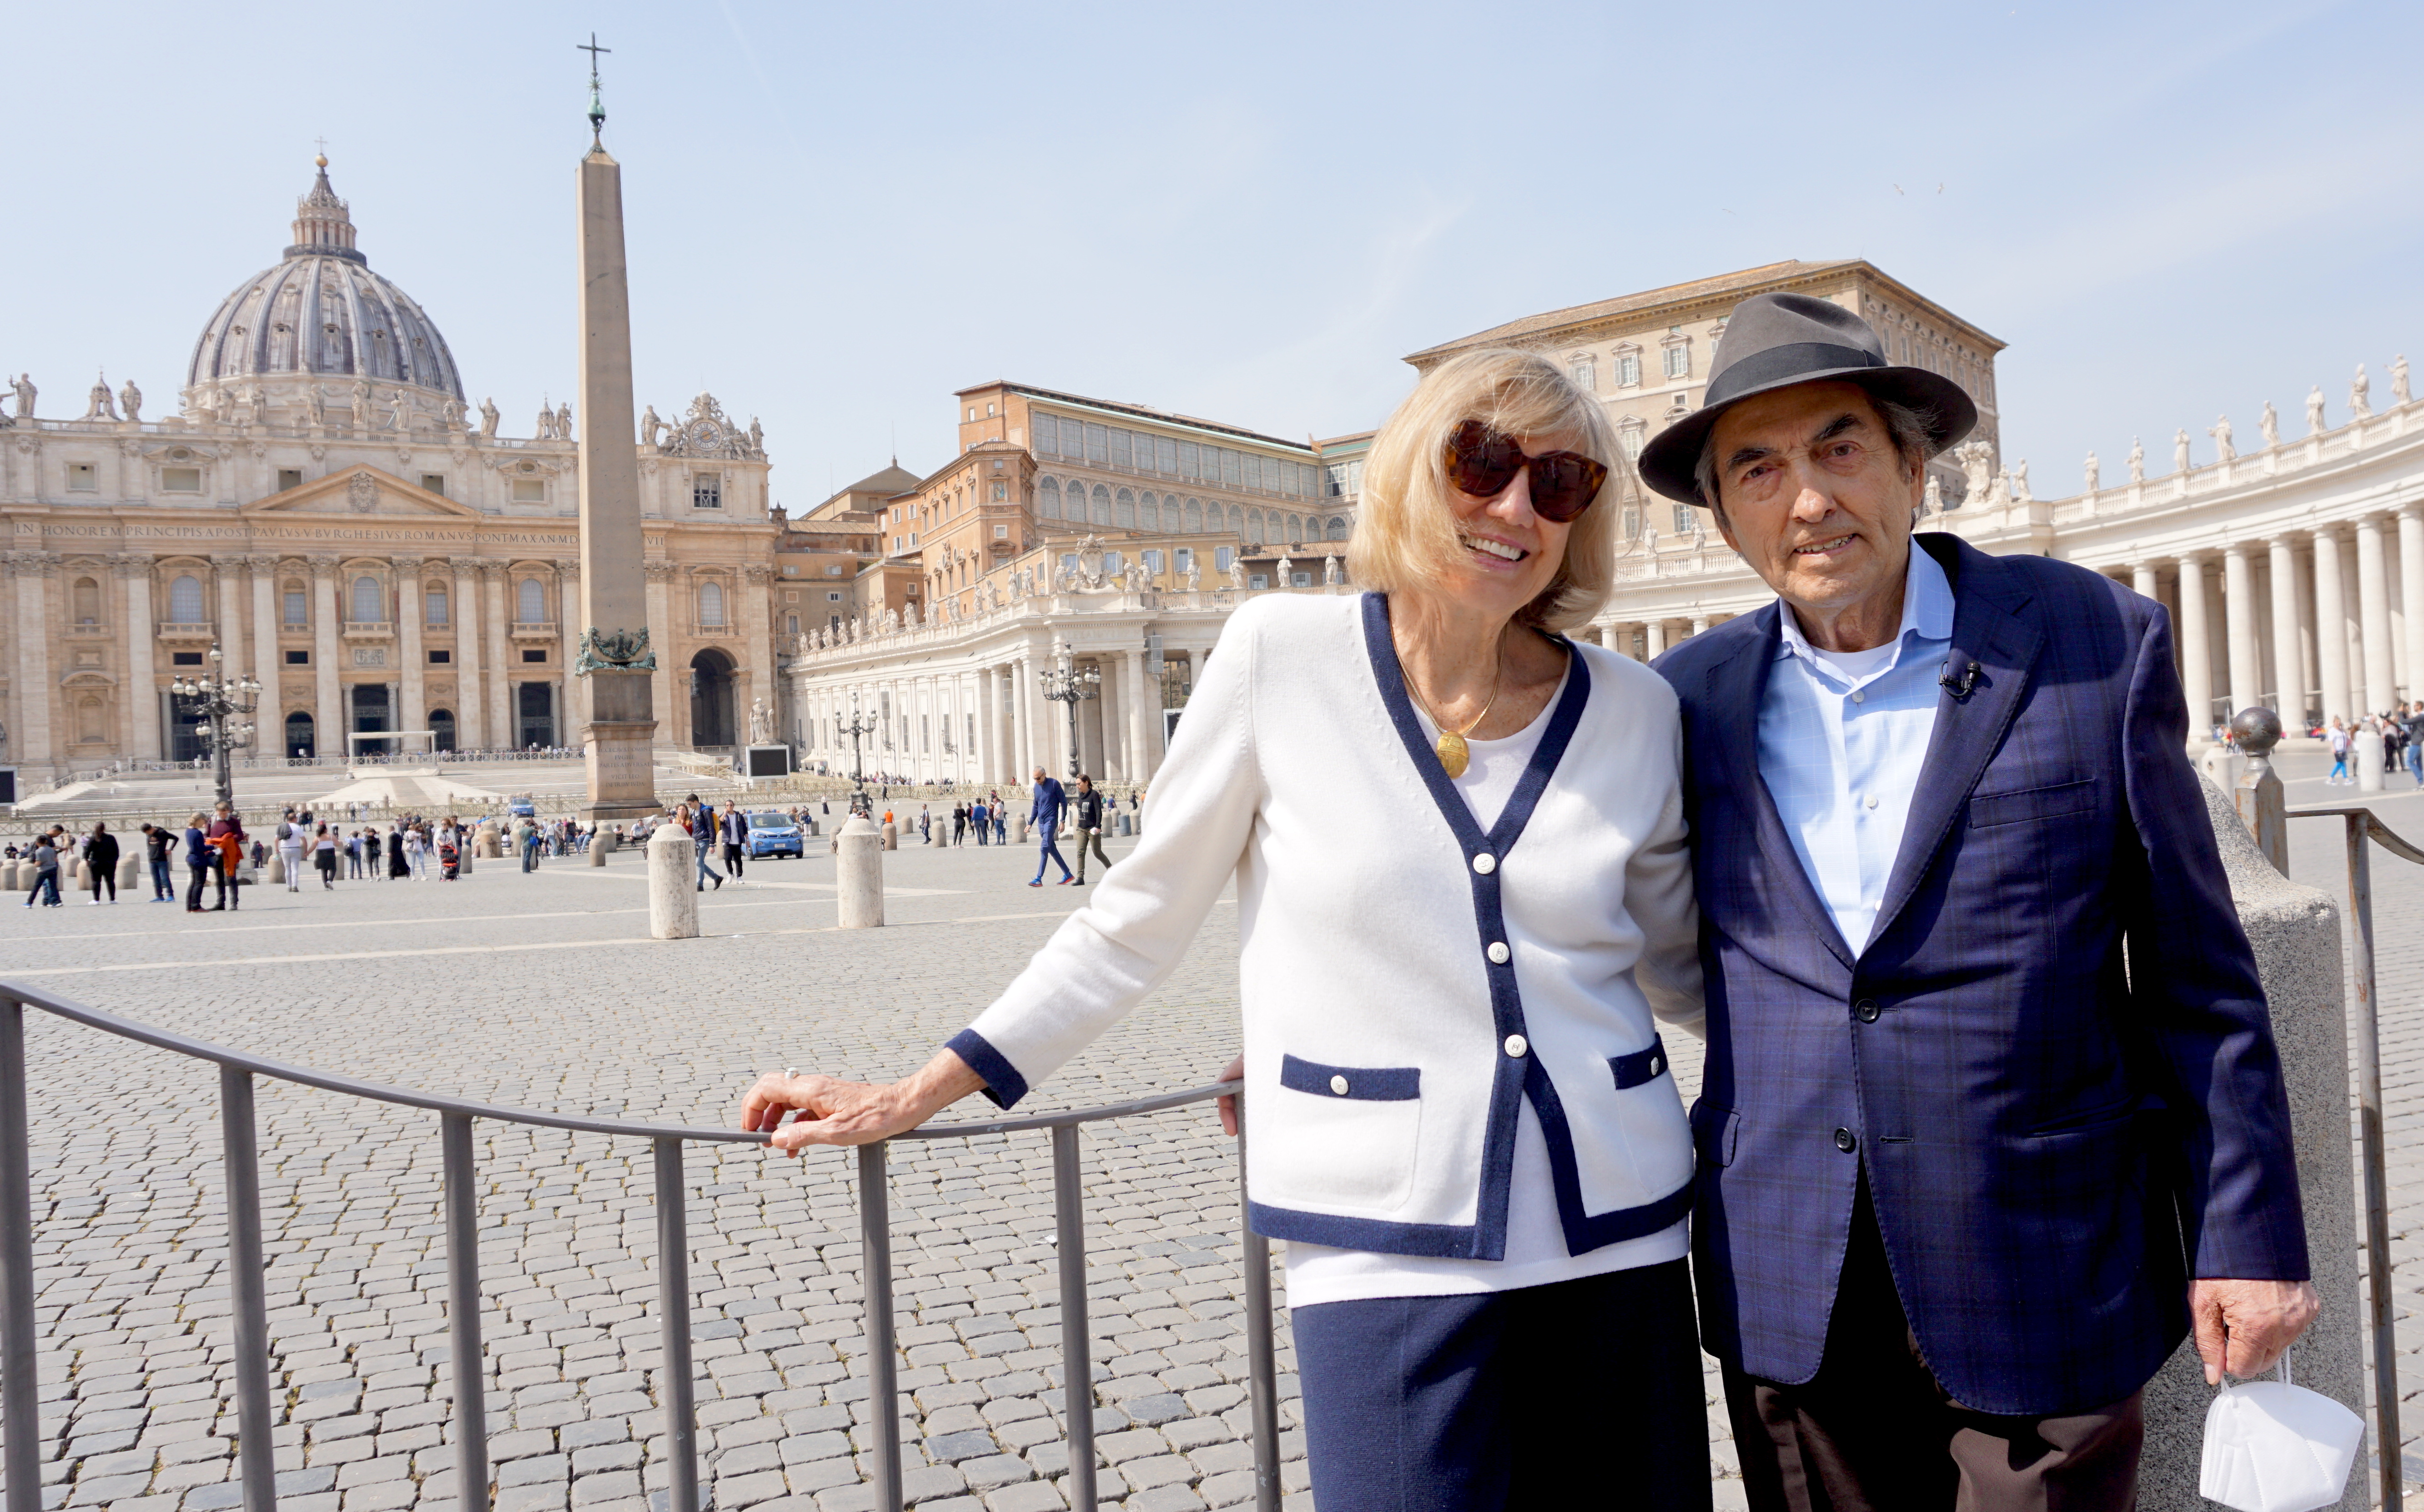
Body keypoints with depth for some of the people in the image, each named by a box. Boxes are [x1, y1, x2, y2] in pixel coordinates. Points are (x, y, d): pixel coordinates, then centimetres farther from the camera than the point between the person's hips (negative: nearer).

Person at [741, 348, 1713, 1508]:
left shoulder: (1634, 713, 3)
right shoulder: (1281, 656, -5)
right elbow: (1136, 925, 1)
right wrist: (912, 1098, 2)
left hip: (1618, 1238, 4)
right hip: (1388, 1249, -3)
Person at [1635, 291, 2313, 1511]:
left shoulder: (2096, 643, -4)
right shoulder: (1694, 695, 1)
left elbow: (2194, 975, -1)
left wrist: (2247, 1234, -1)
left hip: (2042, 1277, -2)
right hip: (1787, 1295, 2)